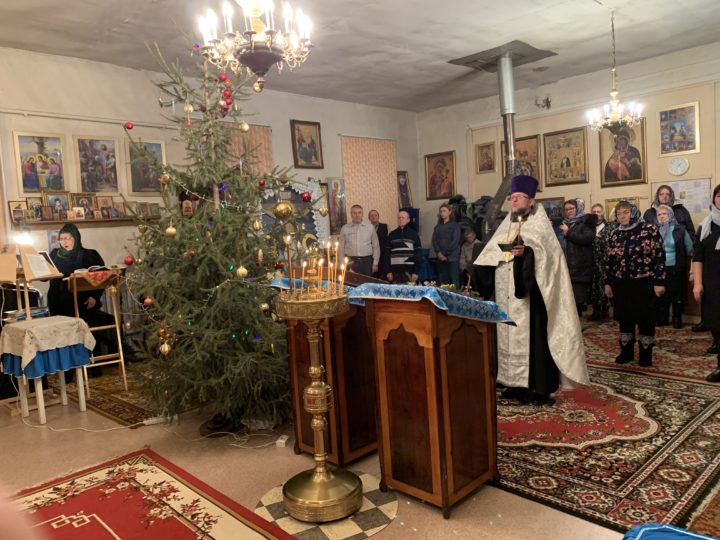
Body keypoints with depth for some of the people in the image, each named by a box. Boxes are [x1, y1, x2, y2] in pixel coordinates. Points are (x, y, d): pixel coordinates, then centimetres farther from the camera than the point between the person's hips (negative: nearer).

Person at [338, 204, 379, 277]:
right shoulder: (345, 228, 6)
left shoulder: (370, 227, 6)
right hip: (350, 261, 0)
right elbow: (341, 247, 7)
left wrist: (375, 263, 3)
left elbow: (376, 246, 8)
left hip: (366, 261, 0)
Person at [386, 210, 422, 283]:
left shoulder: (414, 234, 3)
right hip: (395, 270, 2)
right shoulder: (392, 235, 9)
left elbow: (418, 254, 0)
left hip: (409, 270, -2)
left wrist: (416, 272, -6)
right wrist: (388, 271, 1)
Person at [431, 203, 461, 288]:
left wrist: (445, 254, -12)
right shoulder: (438, 226, 16)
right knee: (442, 282, 2)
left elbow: (455, 241, -7)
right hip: (440, 258, 4)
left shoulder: (455, 225, 3)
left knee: (454, 281, -7)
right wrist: (438, 253, -10)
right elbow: (434, 240, 7)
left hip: (452, 257, -4)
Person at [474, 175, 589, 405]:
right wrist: (476, 272, -4)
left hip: (529, 293, -6)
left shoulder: (539, 223, 1)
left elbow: (547, 252, -14)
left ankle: (539, 388, 2)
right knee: (508, 335, 7)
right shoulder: (506, 225, 17)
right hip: (506, 294, 6)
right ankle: (515, 383, 16)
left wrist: (527, 251, -30)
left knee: (532, 336, -5)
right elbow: (491, 255, 12)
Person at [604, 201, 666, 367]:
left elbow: (660, 256, -7)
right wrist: (607, 282, 9)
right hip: (621, 284, 4)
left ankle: (646, 354, 18)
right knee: (624, 319, 10)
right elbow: (609, 260, 11)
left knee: (645, 319, 4)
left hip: (644, 283, -4)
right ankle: (626, 352, 24)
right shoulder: (614, 234, 7)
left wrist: (659, 281, -11)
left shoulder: (650, 230, -6)